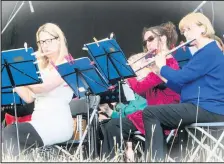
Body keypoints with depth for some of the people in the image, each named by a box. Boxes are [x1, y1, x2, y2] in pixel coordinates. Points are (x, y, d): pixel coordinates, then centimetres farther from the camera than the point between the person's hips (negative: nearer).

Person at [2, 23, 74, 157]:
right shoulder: (41, 67, 21)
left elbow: (40, 88, -17)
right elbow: (28, 97, 13)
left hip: (58, 124, -7)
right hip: (39, 122, 7)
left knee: (9, 134, -29)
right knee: (5, 135, -23)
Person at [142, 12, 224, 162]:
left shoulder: (210, 51, -12)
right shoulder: (206, 52, 22)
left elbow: (180, 77, -17)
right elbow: (183, 86, 21)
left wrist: (162, 67, 1)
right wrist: (161, 74, 12)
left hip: (207, 110, -11)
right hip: (203, 109, 11)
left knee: (150, 113, -12)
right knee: (157, 121, 17)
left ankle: (157, 159, -13)